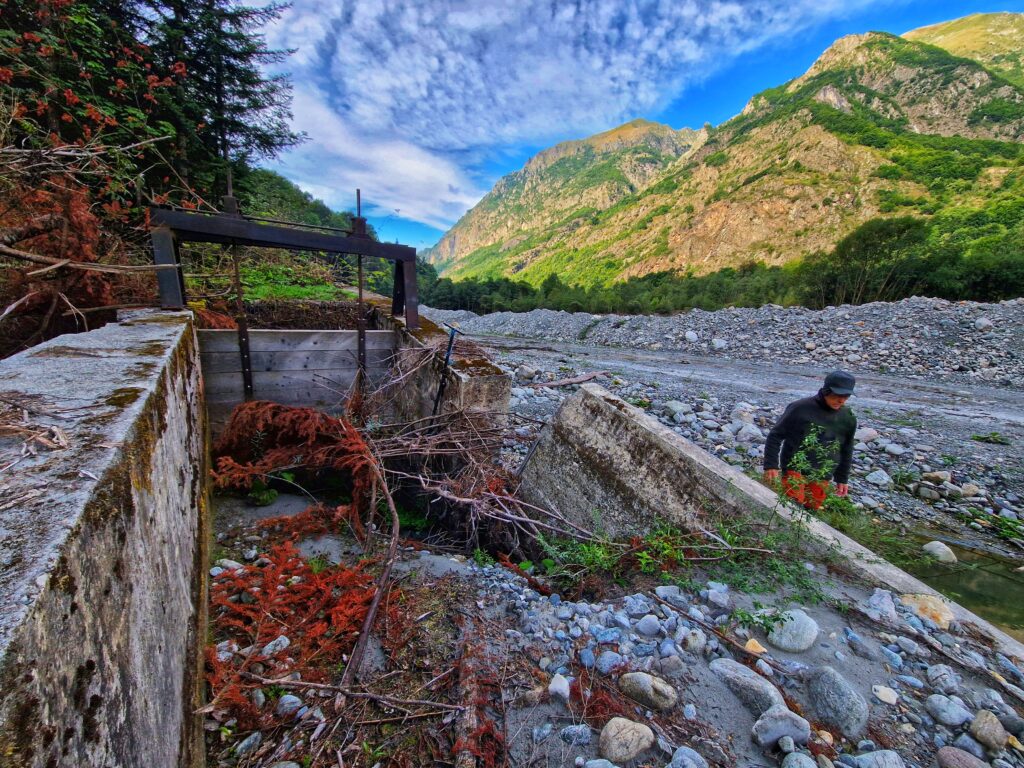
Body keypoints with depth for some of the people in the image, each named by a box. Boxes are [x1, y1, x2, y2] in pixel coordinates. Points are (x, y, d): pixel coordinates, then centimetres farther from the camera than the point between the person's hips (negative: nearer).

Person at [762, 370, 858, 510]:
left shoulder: (848, 419, 6)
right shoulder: (800, 408, -11)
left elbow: (846, 451, 18)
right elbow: (775, 436, -8)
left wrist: (842, 479, 18)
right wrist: (771, 465, -12)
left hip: (822, 476, 5)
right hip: (795, 468, -4)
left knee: (812, 508, 6)